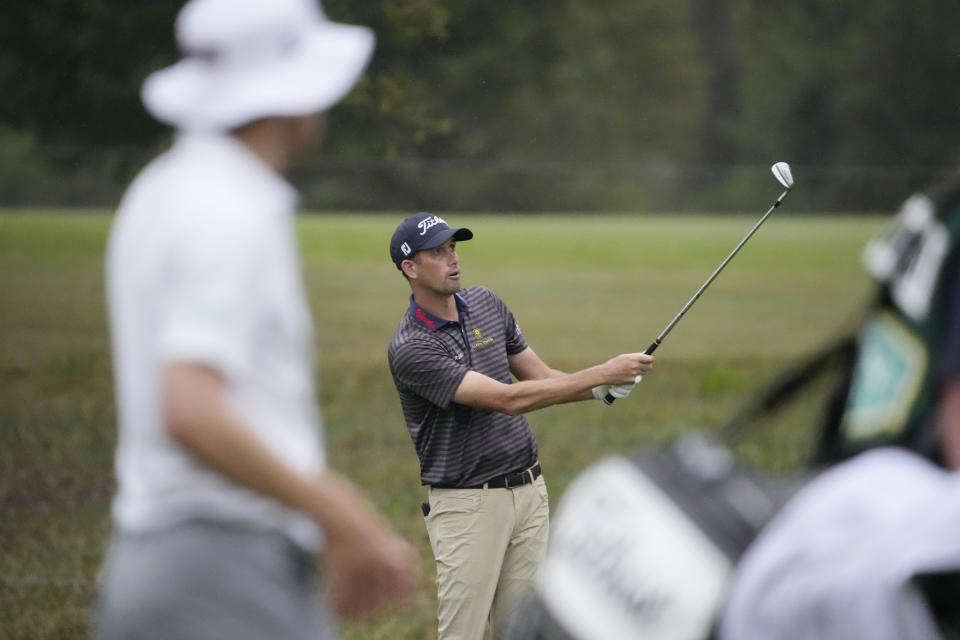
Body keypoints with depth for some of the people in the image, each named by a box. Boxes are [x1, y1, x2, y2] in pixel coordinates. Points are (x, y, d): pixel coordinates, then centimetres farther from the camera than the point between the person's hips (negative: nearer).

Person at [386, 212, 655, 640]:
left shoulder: (486, 304, 6)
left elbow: (540, 378, 13)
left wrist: (603, 389, -9)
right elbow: (509, 400, -25)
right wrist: (602, 373, -25)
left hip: (528, 489, 7)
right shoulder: (410, 349, -20)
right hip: (467, 503, -7)